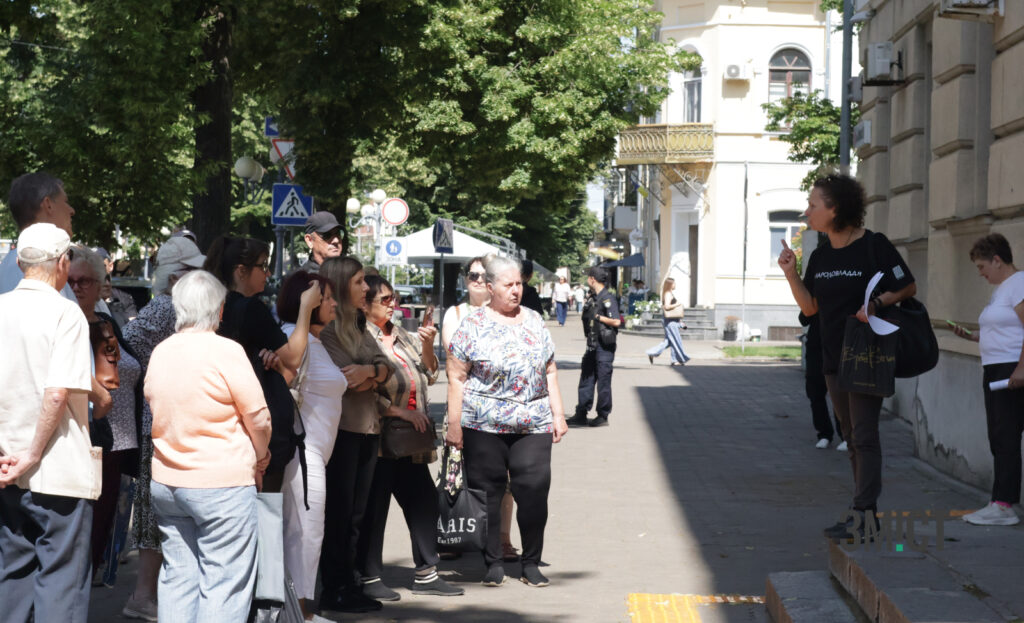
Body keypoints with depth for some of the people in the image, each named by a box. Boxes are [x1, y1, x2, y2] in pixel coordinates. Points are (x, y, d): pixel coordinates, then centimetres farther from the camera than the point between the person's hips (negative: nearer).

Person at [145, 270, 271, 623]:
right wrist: (260, 458, 8)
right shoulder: (226, 351, -13)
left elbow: (156, 411, 11)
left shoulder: (159, 353, 6)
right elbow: (258, 417, -11)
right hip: (221, 485, -6)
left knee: (178, 577, 12)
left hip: (165, 483, 6)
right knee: (224, 585, -2)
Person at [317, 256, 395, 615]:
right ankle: (335, 592, 2)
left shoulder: (359, 327, 17)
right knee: (338, 512, -4)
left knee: (355, 514, 11)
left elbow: (386, 368, 6)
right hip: (339, 429, -8)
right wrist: (372, 374, -6)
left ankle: (349, 586, 17)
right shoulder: (325, 327, -9)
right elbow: (345, 376, -20)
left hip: (367, 430, 8)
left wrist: (370, 371, -13)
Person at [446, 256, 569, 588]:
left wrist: (558, 414, 10)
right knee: (487, 492, 1)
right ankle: (493, 563, 12)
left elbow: (550, 371, 16)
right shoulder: (472, 326, 0)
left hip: (533, 424, 3)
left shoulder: (534, 321, 13)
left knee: (534, 490, -4)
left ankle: (531, 563, 7)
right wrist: (454, 424, -6)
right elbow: (456, 377, -1)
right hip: (484, 425, -3)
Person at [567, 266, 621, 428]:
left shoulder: (607, 298, -14)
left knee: (603, 381, 0)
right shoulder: (594, 297, 13)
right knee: (586, 379, 11)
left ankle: (603, 416, 9)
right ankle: (581, 415, 16)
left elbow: (616, 322, -20)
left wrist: (598, 317, -15)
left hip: (604, 347, -9)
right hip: (593, 346, 9)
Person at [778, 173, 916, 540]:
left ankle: (863, 516, -8)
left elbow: (908, 288, -6)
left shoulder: (874, 245, -11)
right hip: (833, 357, 8)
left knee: (864, 435, -9)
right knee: (852, 437, 12)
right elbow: (810, 307, 10)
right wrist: (790, 273, -3)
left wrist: (875, 303, -22)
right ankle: (866, 510, 19)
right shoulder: (820, 257, 9)